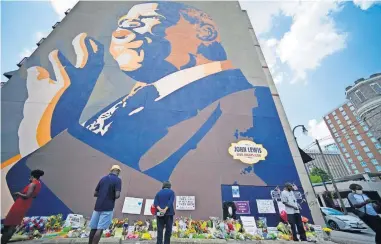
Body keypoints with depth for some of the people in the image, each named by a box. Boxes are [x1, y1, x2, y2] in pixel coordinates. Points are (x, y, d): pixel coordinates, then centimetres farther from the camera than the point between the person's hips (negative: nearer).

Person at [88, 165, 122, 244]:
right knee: (100, 229, -1)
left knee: (93, 228, 16)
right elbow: (117, 195, -19)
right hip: (107, 208, -6)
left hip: (97, 207, 6)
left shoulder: (103, 178, 8)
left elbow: (95, 194, 12)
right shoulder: (117, 180, -11)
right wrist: (112, 196, 3)